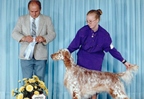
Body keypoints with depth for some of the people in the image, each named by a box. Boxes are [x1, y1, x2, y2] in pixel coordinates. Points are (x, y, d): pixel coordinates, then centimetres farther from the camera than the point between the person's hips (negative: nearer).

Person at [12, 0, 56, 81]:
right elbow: (14, 33, 0)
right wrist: (23, 38, -22)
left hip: (41, 56, 0)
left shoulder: (47, 19, 7)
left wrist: (43, 38, -21)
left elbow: (52, 34, 1)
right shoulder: (22, 19, 8)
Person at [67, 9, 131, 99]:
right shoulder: (83, 31, -12)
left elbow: (112, 49, -5)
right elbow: (74, 45, -3)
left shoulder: (104, 34, -12)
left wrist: (124, 61, -7)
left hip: (96, 63, 0)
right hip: (82, 61, 0)